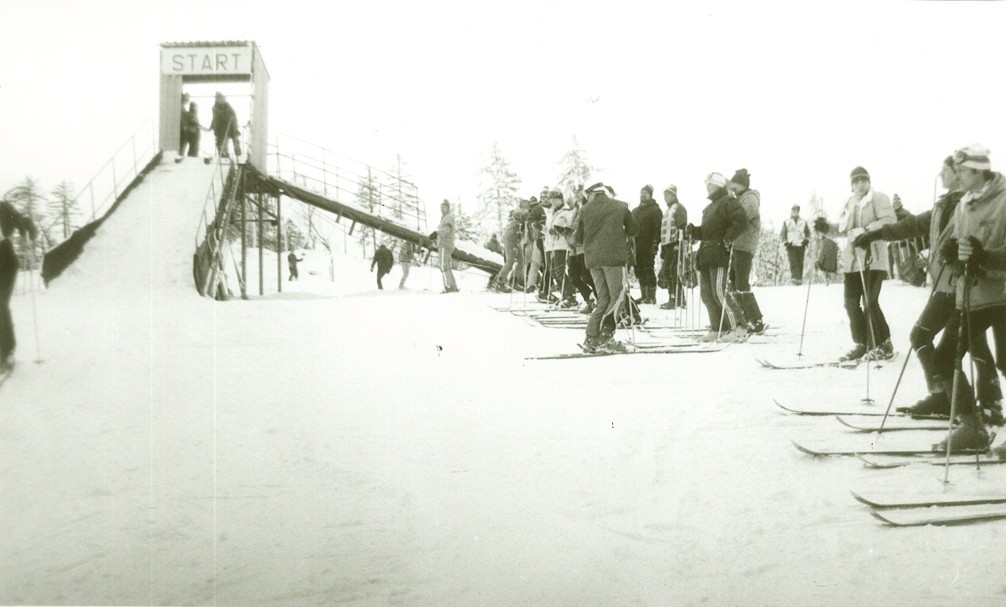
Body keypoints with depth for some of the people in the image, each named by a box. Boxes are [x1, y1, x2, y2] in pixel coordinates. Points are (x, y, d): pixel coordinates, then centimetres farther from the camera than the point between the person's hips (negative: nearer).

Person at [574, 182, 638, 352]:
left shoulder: (585, 210, 8)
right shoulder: (621, 207, 5)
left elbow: (579, 236, 13)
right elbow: (633, 230, 12)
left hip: (592, 258, 4)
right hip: (613, 256, -4)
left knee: (603, 299, 11)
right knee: (617, 296, -1)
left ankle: (591, 338, 7)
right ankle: (605, 335, -14)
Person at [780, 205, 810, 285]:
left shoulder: (803, 222, 15)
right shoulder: (786, 222, 11)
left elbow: (808, 232, 21)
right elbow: (782, 234, 9)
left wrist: (807, 239, 0)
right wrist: (785, 242, -8)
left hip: (801, 246, 2)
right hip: (791, 246, -2)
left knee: (800, 263, -2)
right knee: (793, 262, -17)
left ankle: (799, 279, 2)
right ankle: (794, 278, -30)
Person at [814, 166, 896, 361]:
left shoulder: (879, 199, -1)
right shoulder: (849, 203, 18)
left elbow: (889, 221, -14)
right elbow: (842, 228, 24)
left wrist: (866, 231, -24)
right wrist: (826, 227, 6)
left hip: (873, 259, -7)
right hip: (852, 260, 7)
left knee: (869, 302, -10)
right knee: (851, 302, 7)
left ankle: (884, 345, 5)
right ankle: (861, 344, 20)